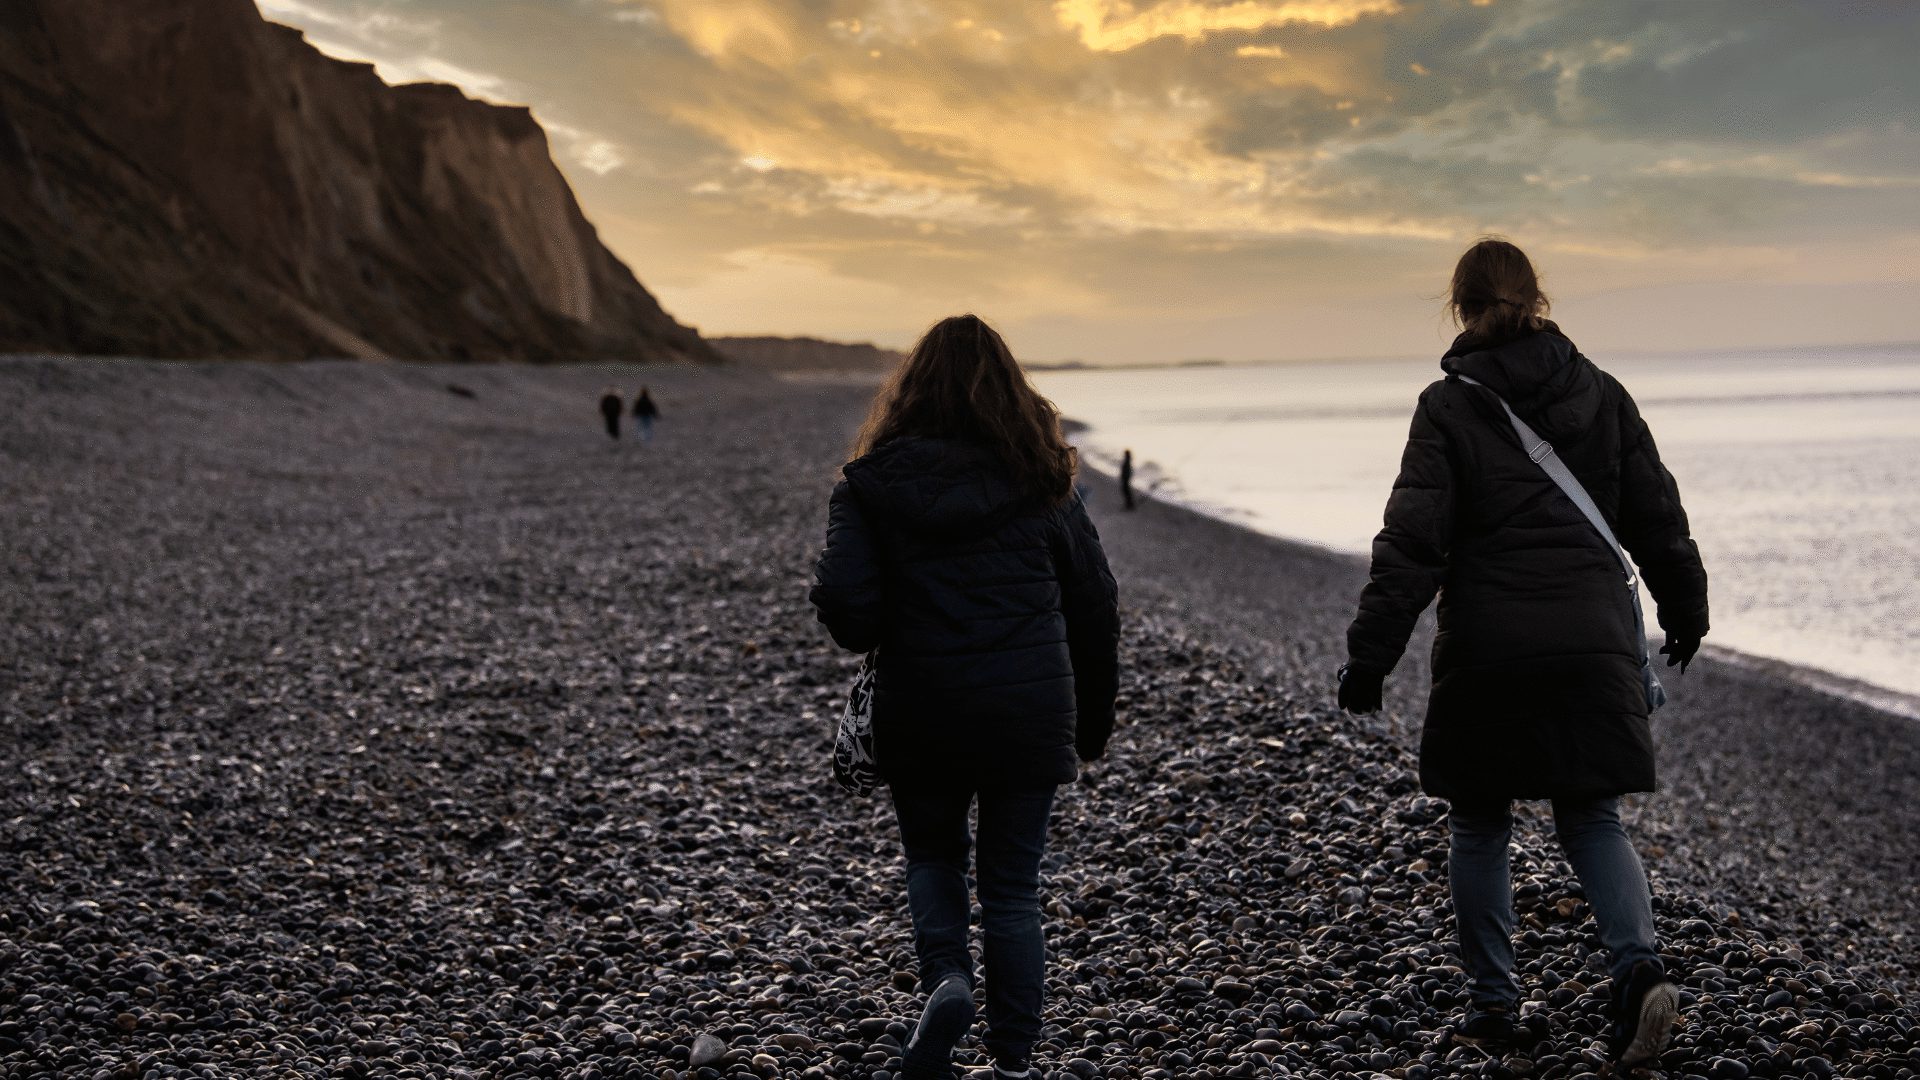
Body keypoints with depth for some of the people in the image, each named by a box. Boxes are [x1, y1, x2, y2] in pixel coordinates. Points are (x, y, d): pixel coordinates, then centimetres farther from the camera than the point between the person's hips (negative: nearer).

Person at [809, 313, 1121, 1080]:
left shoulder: (872, 484, -4)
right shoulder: (1042, 482, 0)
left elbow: (845, 603, -14)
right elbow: (1095, 606, 5)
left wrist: (877, 639, 10)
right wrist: (1093, 720, 16)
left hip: (919, 713, 0)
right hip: (1029, 710, 1)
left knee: (933, 854, 24)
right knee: (1012, 886, 13)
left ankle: (947, 981, 0)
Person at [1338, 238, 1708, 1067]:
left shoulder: (1448, 406, -7)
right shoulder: (1600, 394, 5)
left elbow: (1412, 542, -12)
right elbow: (1657, 516, 11)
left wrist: (1370, 654, -9)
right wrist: (1684, 609, 25)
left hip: (1487, 650, -3)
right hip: (1594, 644, 3)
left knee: (1478, 826, 13)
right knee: (1591, 818, 14)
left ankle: (1493, 1003, 18)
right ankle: (1640, 968, -6)